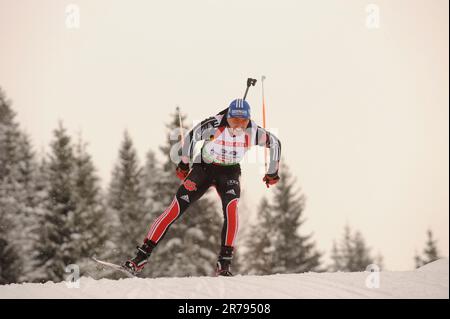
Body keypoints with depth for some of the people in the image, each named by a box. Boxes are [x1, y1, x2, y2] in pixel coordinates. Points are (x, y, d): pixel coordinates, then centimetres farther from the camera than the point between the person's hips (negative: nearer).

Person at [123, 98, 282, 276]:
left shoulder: (253, 132, -20)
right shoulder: (215, 125, -28)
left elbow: (275, 143, -2)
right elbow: (191, 137, -14)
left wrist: (272, 173, 6)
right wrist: (184, 164, -5)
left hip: (229, 173, 1)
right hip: (204, 168, -1)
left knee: (231, 208, -28)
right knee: (175, 209, -9)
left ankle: (224, 263, -23)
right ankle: (142, 257, -3)